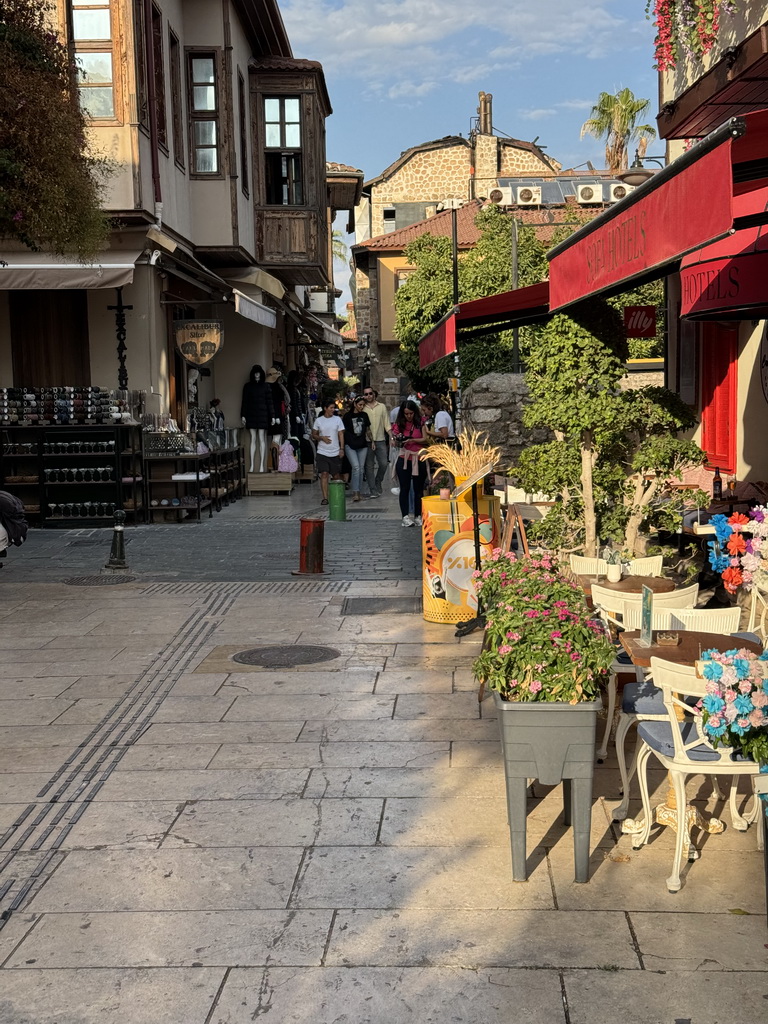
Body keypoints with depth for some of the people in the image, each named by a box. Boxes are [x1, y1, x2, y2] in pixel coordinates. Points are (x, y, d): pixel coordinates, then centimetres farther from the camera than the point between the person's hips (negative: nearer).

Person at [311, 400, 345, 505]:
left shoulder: (338, 419, 3)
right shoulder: (319, 420, 3)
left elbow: (341, 435, 3)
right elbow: (314, 435, 10)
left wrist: (341, 449, -5)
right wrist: (322, 438, -10)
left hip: (335, 453, 1)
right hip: (322, 452, -1)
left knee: (336, 475, 6)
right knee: (324, 474, -11)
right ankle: (325, 498, -11)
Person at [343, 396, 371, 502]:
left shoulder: (364, 415, 8)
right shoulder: (348, 416, -2)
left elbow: (368, 430, 19)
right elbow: (343, 431, 4)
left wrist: (371, 441, 16)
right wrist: (342, 446, 3)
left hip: (362, 445, 4)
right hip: (350, 446, -4)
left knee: (361, 468, 4)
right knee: (356, 467, -16)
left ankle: (357, 491, 13)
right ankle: (355, 492, -14)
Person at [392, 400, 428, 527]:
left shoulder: (421, 422, -1)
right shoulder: (399, 424, 4)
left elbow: (426, 439, -7)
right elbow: (396, 443, 7)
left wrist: (412, 440, -19)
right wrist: (397, 440, -15)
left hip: (419, 458, -1)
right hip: (404, 458, 1)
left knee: (418, 488, 6)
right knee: (404, 488, -1)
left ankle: (418, 516, 13)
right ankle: (405, 516, -1)